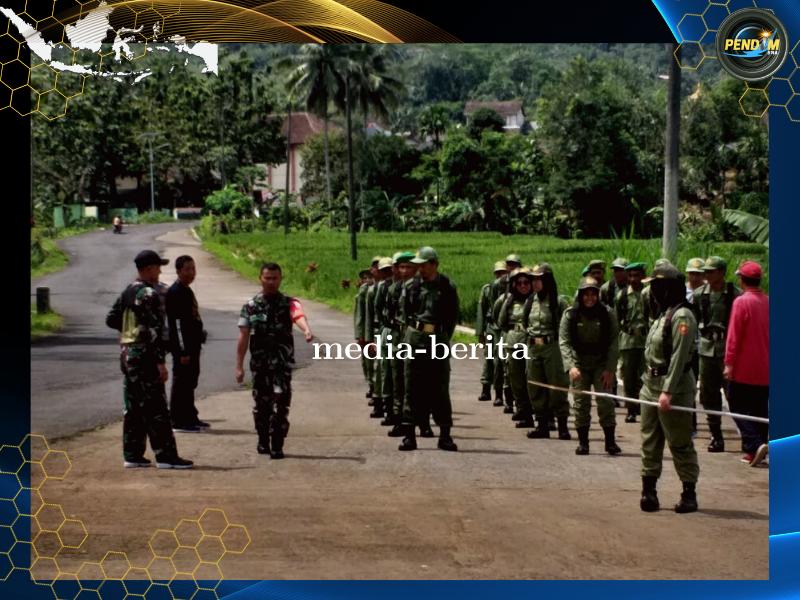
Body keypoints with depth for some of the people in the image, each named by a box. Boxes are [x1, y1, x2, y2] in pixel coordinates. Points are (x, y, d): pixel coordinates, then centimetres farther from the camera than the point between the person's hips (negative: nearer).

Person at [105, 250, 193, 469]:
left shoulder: (126, 293, 13)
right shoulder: (149, 294, -15)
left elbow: (111, 319, 20)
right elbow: (154, 330, -20)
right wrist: (161, 361, -20)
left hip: (127, 355, 9)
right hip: (144, 357, -9)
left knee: (133, 408, 12)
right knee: (155, 408, -7)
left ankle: (132, 455, 14)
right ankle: (166, 456, -6)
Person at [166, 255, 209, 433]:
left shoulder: (187, 291, 15)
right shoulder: (175, 292, -16)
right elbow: (177, 324, -20)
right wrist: (183, 351, -22)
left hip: (192, 344, 10)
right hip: (182, 347, -10)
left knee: (190, 382, 16)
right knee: (181, 382, -5)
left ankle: (190, 418, 25)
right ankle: (177, 421, 0)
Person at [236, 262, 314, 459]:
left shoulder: (289, 303, -1)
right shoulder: (250, 306, 6)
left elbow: (299, 315, -24)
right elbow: (243, 337, 6)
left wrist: (306, 329, -47)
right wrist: (239, 366, 2)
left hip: (282, 363, -2)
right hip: (259, 363, 2)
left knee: (280, 404, -8)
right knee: (261, 403, 11)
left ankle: (277, 445, -3)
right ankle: (263, 440, 29)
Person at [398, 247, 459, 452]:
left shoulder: (448, 287, -1)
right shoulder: (412, 285, 5)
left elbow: (453, 316, 5)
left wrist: (442, 339, 4)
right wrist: (413, 332, 10)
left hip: (438, 339, -2)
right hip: (415, 338, 2)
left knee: (440, 387, 2)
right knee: (413, 386, 2)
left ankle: (445, 435, 7)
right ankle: (409, 434, 4)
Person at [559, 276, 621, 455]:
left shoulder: (607, 314, -7)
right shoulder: (570, 314, -8)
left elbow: (614, 343, -6)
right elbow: (564, 342, -13)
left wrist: (610, 369, -13)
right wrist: (570, 366, -27)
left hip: (602, 362, 0)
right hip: (579, 363, 0)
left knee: (606, 400, -7)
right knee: (581, 402, -1)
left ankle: (610, 441, 1)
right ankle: (582, 442, 7)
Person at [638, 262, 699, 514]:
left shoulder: (682, 316, -16)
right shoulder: (663, 314, 14)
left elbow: (678, 357, -21)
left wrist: (668, 391, -25)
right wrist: (647, 384, 16)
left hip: (674, 387, -9)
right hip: (652, 384, 9)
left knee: (680, 444, -1)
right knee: (650, 441, 10)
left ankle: (689, 494, 8)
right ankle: (649, 490, 15)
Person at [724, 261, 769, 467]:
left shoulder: (741, 302, -13)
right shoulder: (768, 302, 4)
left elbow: (734, 336, -14)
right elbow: (770, 332, 11)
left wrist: (729, 363, -11)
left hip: (744, 368, -6)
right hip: (765, 369, 6)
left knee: (737, 406, 2)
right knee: (760, 409, 12)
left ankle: (755, 444, -14)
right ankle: (755, 451, 14)